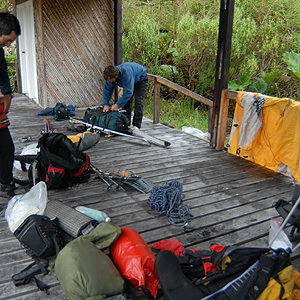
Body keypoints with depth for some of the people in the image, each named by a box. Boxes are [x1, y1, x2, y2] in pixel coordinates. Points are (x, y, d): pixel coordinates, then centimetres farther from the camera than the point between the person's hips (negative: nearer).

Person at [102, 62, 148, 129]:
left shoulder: (126, 74, -45)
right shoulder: (111, 75, -23)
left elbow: (129, 92, -44)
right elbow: (107, 90, -14)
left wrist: (117, 105, -41)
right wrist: (106, 104, -24)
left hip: (141, 78, -7)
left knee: (138, 101, -16)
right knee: (126, 100, -2)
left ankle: (136, 125, -12)